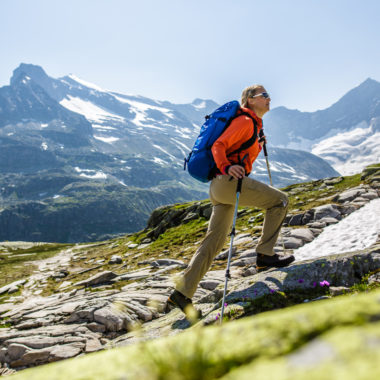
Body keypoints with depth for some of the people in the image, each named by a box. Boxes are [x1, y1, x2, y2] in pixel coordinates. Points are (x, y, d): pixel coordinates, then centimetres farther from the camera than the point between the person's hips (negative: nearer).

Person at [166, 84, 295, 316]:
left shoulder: (255, 125, 25)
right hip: (227, 182, -10)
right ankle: (265, 255, 1)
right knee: (280, 200, -3)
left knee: (215, 241, 6)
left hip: (220, 187, 10)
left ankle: (182, 294, 6)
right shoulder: (245, 121, -4)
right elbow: (218, 146, -14)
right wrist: (227, 168, -28)